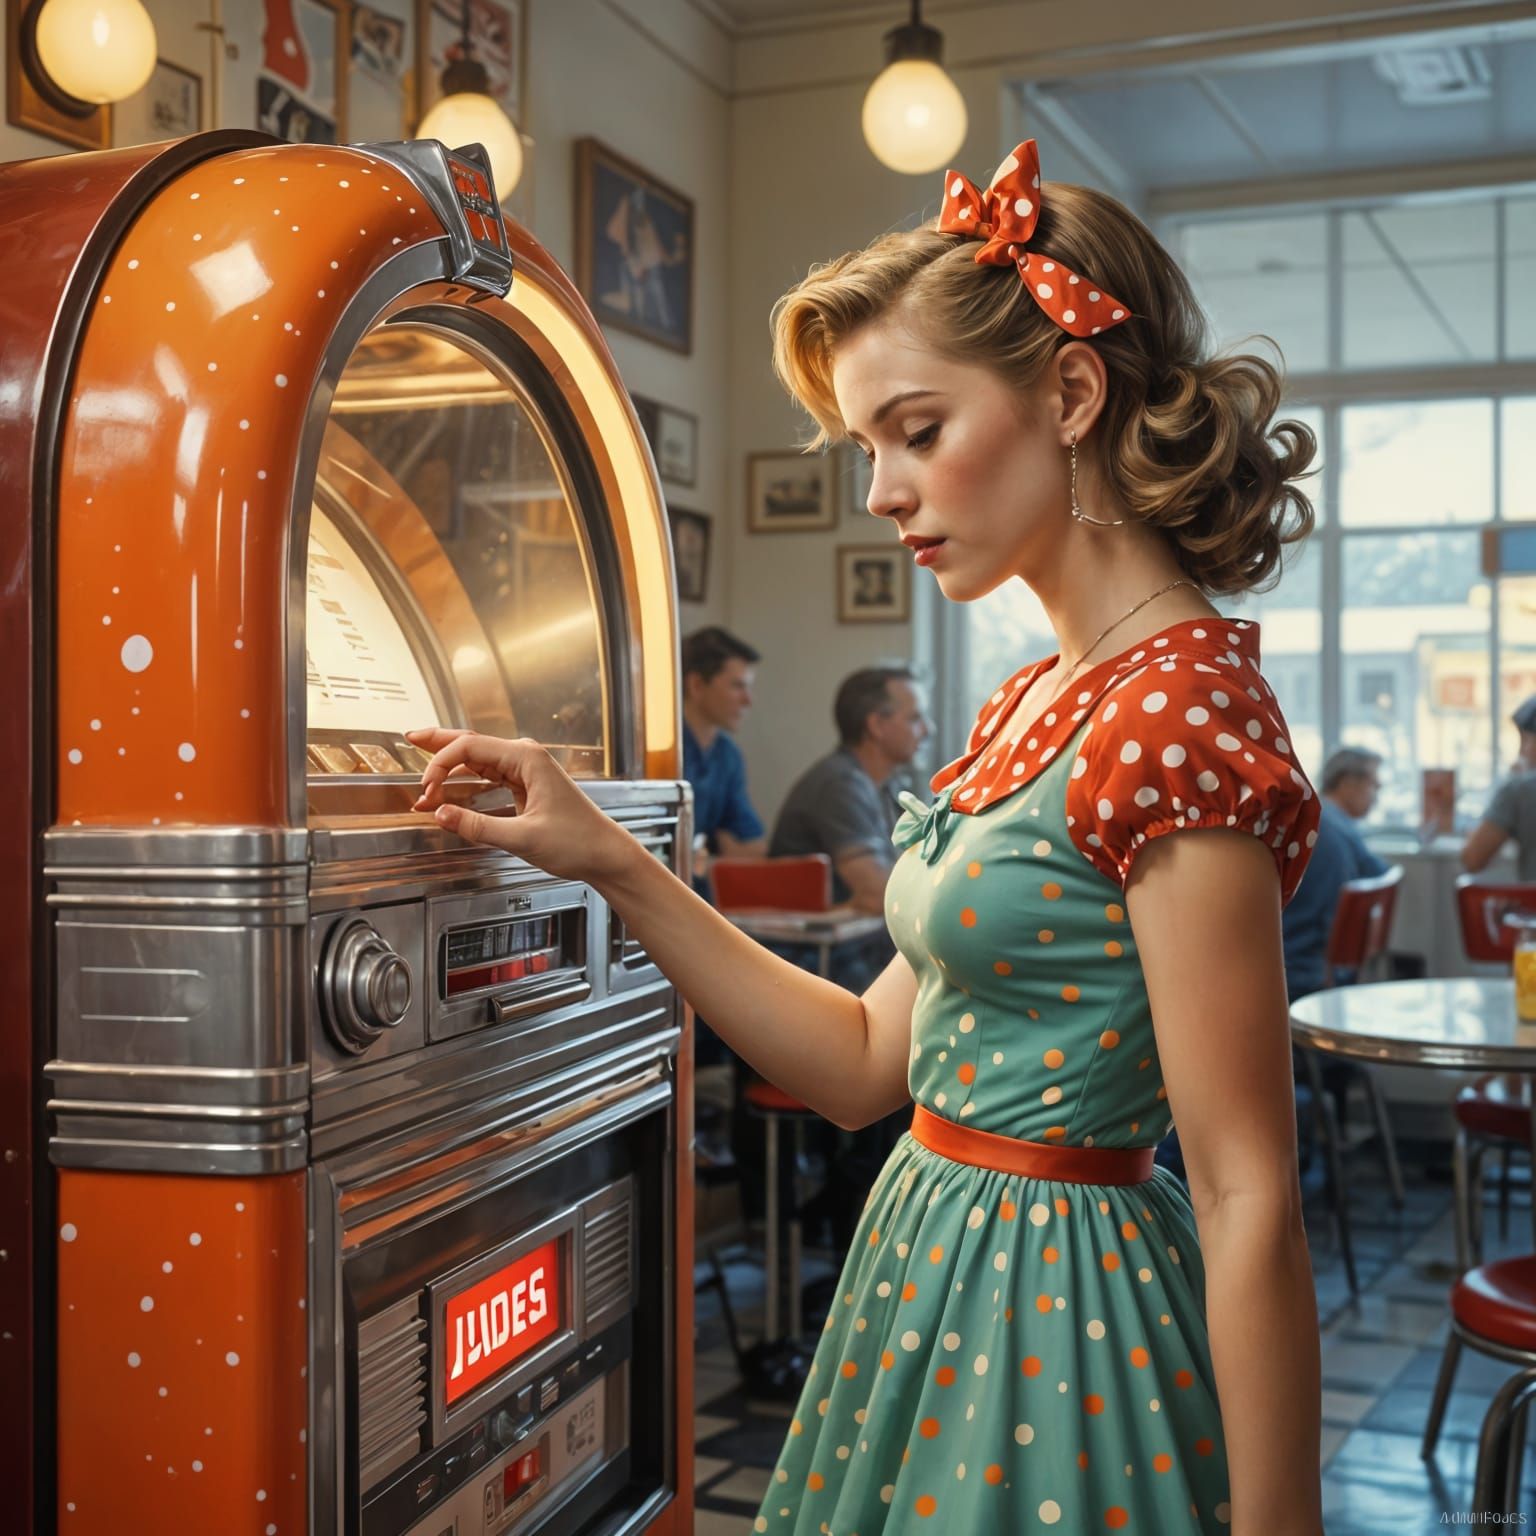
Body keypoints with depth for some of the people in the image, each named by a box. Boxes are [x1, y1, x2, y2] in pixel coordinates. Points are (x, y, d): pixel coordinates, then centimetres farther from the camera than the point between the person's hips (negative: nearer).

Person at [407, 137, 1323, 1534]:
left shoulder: (1182, 714, -20)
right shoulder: (1037, 700, 7)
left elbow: (1249, 1206, -21)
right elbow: (867, 1064, 6)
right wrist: (610, 865, 1)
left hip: (1049, 1330, -8)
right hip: (939, 1267, 9)